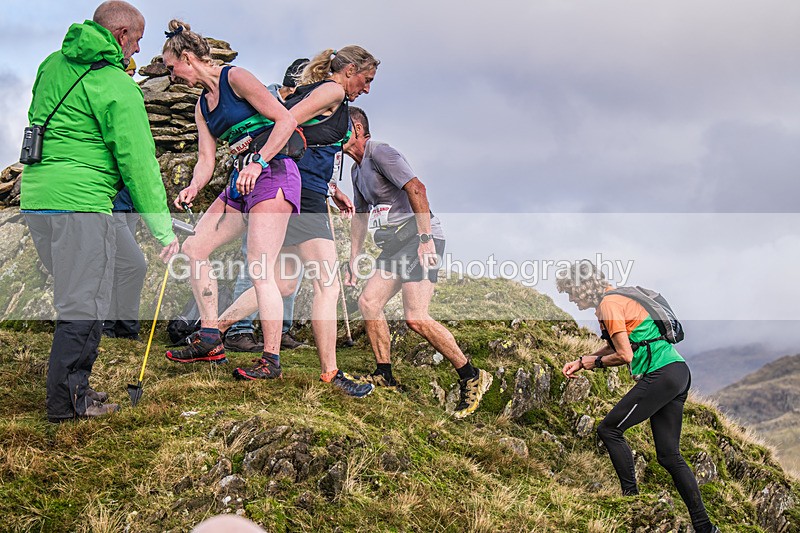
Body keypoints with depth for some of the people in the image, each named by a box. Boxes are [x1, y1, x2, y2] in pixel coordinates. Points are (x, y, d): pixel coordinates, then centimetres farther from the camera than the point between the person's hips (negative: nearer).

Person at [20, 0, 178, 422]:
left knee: (76, 294, 18)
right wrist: (164, 230, -6)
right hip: (80, 203, -9)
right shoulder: (117, 86, -9)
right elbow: (138, 162, -10)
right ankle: (66, 401, 1)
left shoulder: (53, 64, 16)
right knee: (83, 304, -2)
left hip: (35, 198, 9)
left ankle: (73, 386, 23)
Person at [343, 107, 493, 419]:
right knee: (368, 302, 1)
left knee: (416, 317, -19)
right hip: (395, 243, 10)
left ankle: (471, 377, -9)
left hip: (420, 238, -10)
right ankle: (384, 375, 10)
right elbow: (360, 215, 29)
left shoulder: (379, 153, -10)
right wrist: (353, 259, 23)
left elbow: (416, 189, -22)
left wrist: (425, 238, -28)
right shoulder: (357, 169, 21)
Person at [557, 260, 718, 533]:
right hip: (679, 372, 10)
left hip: (661, 374, -10)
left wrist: (596, 362, 3)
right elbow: (617, 345, 29)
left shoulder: (609, 303, -10)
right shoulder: (618, 298, 20)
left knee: (609, 429, -2)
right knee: (669, 455, 10)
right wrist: (580, 361, 22)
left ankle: (631, 496, 1)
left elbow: (624, 355, -14)